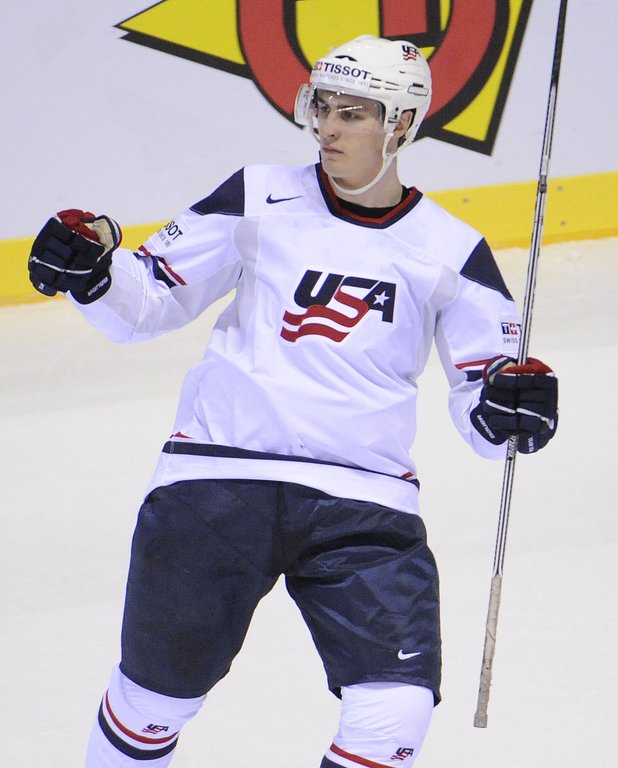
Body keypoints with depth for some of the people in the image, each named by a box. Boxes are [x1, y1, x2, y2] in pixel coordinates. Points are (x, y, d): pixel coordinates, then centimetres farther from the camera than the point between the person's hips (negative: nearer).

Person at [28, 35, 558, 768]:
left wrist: (511, 403, -15)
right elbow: (149, 300, 10)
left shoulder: (450, 253, 6)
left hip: (363, 497, 0)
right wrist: (93, 266, -10)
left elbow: (481, 417, 8)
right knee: (160, 686, 9)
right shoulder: (261, 200, 6)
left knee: (396, 704, -16)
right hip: (220, 475, 0)